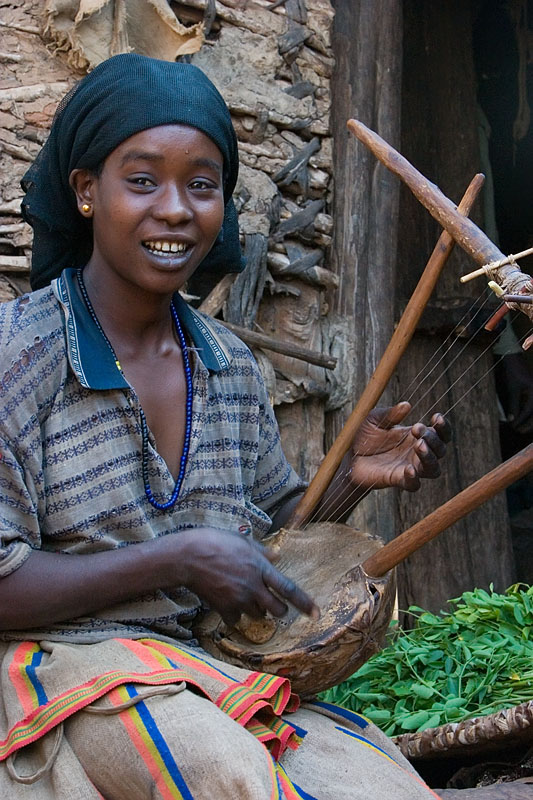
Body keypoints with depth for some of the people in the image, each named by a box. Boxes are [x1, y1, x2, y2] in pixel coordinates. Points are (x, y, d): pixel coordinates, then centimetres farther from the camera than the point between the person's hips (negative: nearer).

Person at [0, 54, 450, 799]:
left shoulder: (231, 367, 7)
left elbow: (278, 530, 18)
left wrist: (353, 477, -1)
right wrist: (179, 559, -18)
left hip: (211, 666, 5)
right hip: (63, 665, -5)